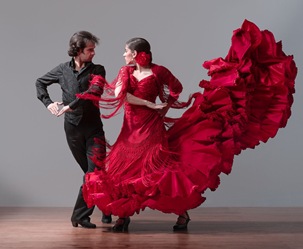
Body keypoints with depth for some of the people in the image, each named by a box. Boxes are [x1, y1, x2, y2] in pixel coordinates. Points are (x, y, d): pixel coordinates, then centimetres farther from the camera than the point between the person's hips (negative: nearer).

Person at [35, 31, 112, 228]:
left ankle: (80, 215, -3)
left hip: (93, 127, -1)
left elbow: (95, 91, -22)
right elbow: (40, 83, 17)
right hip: (72, 128, 1)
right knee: (92, 172, 9)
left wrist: (71, 105, -25)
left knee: (95, 171, -10)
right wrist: (48, 103, 3)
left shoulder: (97, 70, -3)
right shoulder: (63, 69, 4)